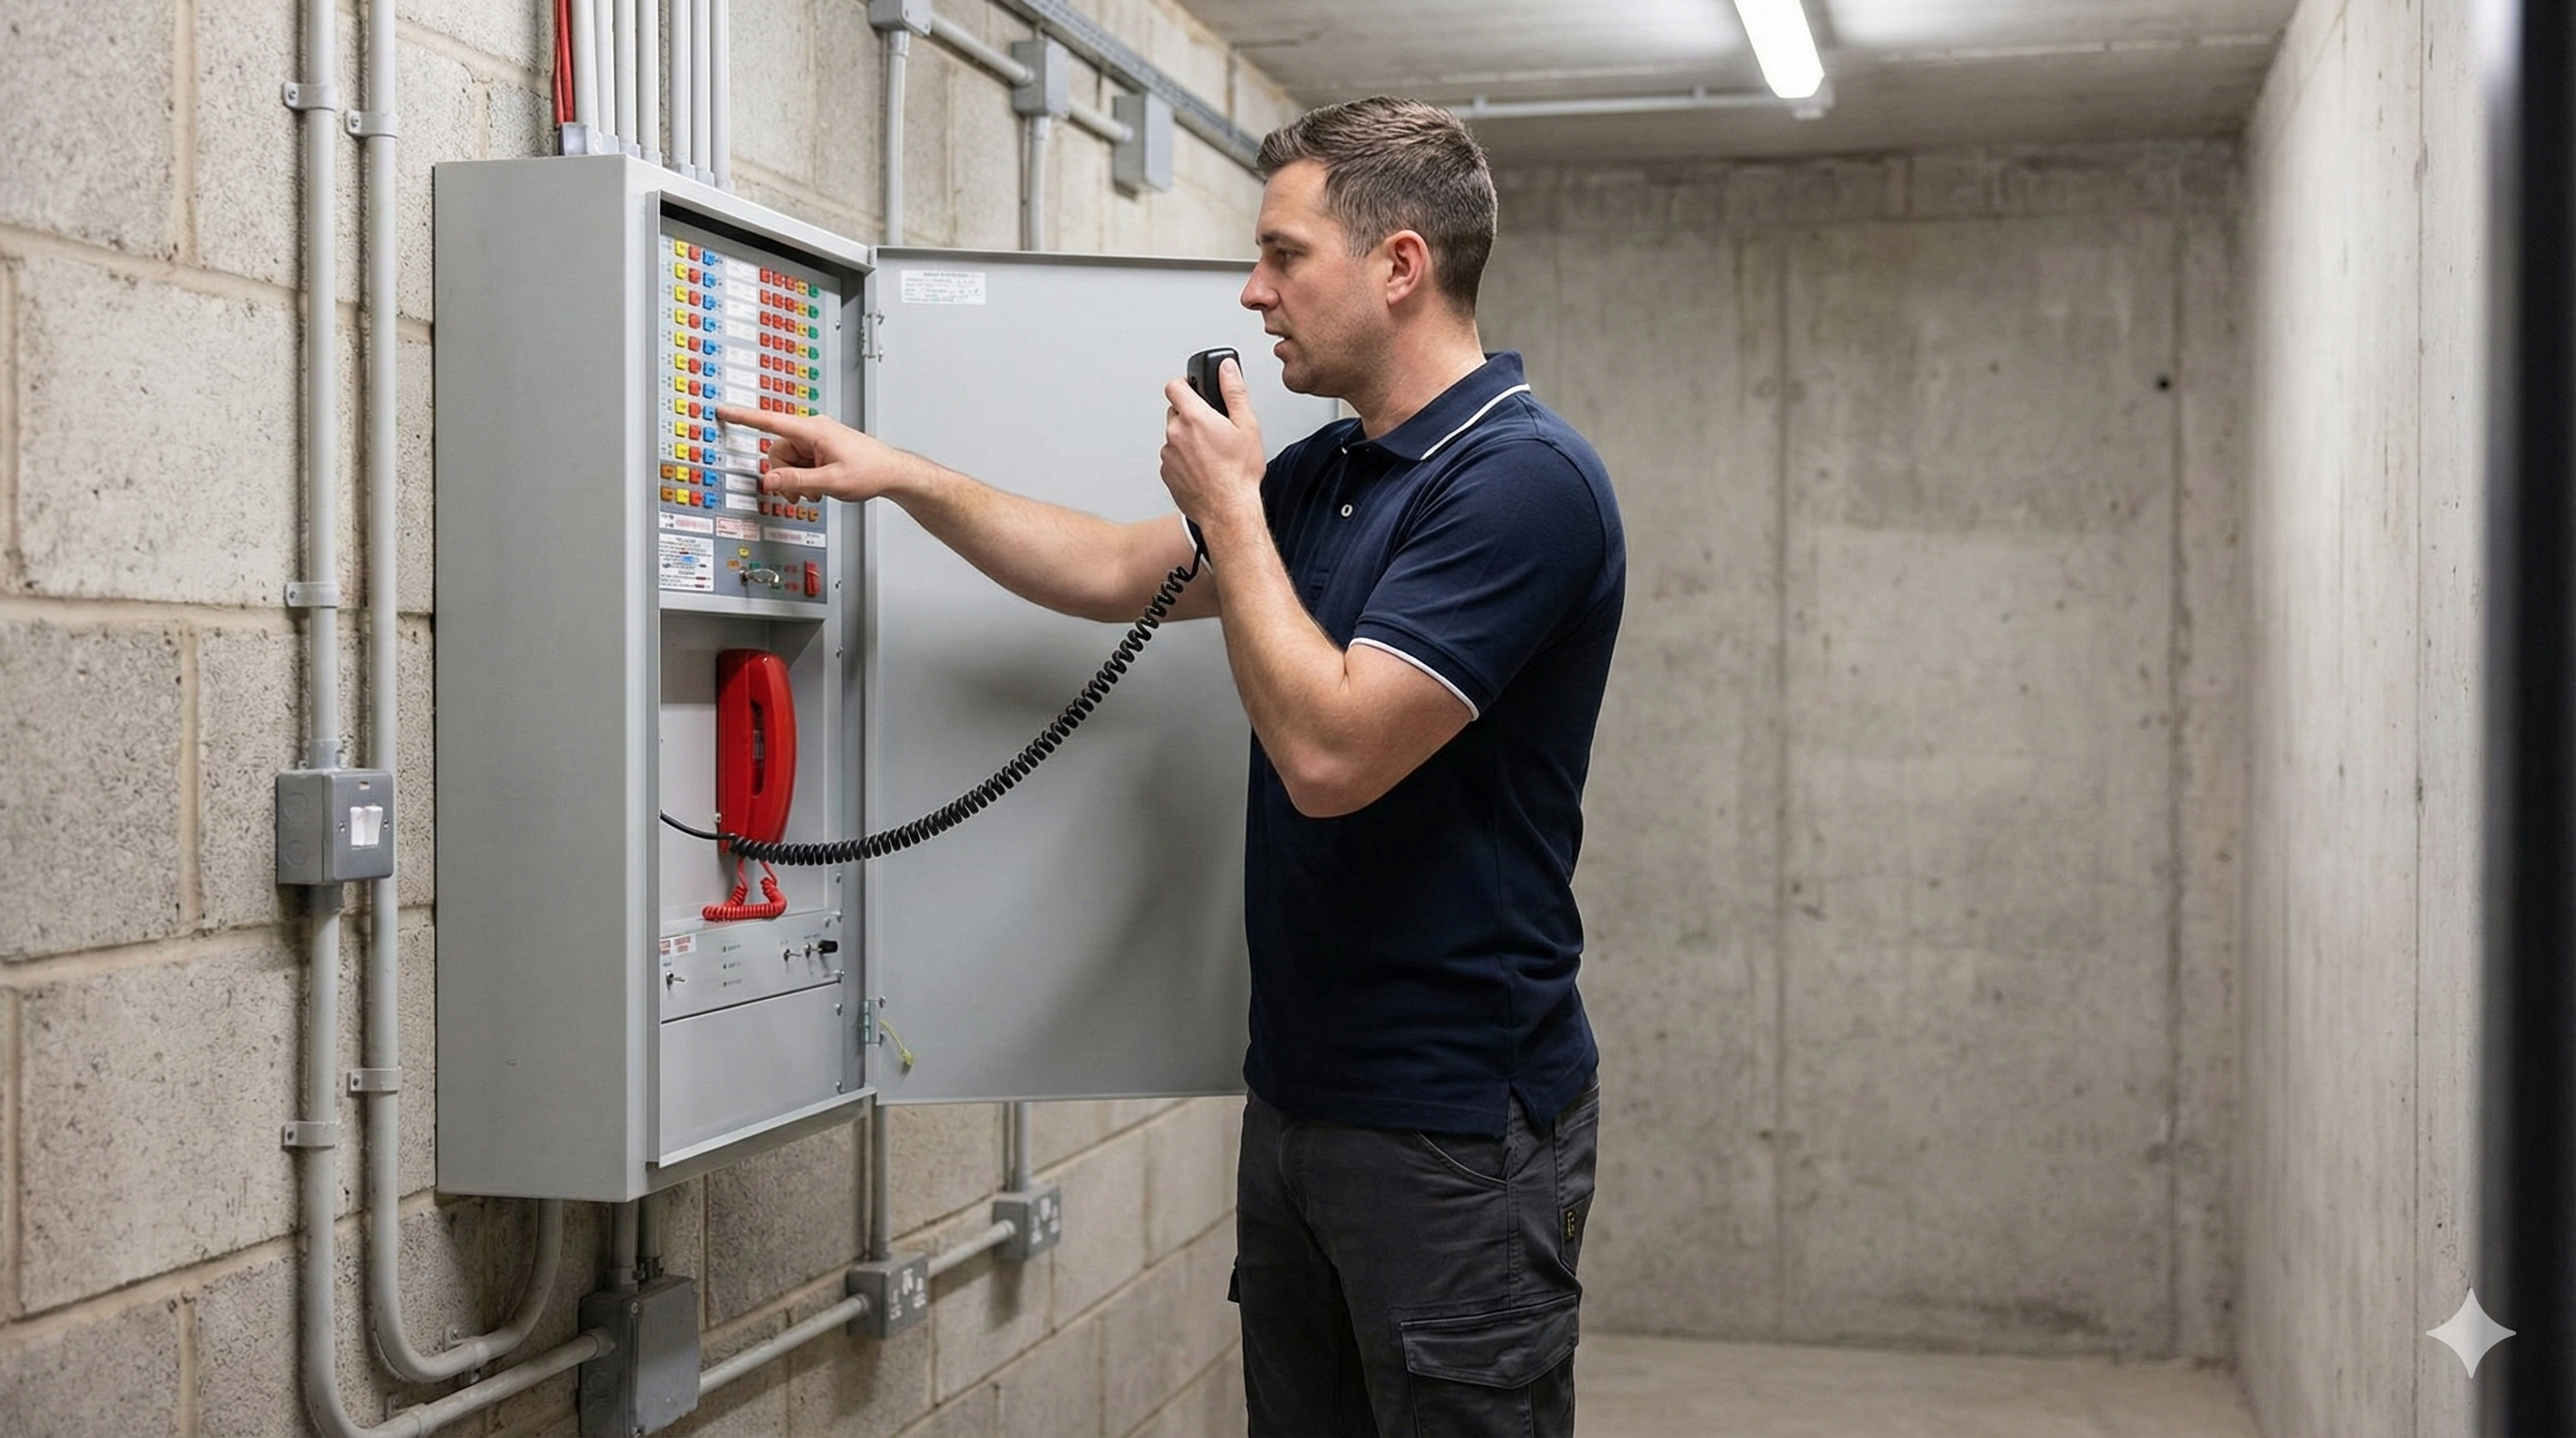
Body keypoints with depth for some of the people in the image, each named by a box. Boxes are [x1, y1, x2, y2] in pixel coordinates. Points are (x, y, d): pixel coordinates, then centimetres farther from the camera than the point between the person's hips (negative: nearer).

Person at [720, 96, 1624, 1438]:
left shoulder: (1524, 478, -19)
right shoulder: (1329, 471, 10)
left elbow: (1328, 751, -25)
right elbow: (1116, 572, 22)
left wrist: (1229, 508, -14)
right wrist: (901, 473, 16)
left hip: (1457, 1122, -9)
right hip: (1299, 1095, 9)